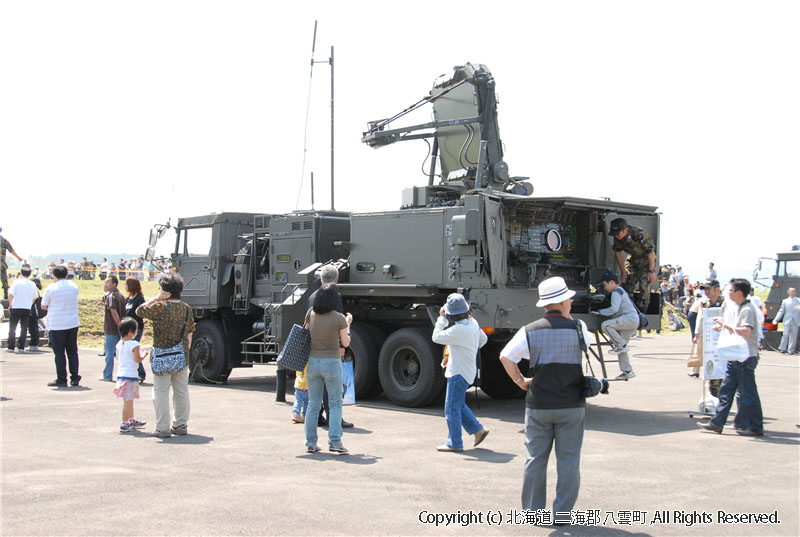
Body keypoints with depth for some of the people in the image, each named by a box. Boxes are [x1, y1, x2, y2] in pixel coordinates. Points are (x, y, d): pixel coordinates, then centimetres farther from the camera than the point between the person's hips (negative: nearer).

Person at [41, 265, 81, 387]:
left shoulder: (51, 288, -9)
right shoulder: (74, 287, 4)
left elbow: (43, 306, 0)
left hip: (56, 325, -4)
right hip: (73, 323, 4)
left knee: (59, 353, 2)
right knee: (72, 351, 11)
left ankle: (61, 379, 5)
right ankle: (74, 378, 10)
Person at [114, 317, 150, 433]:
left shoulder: (119, 344, 8)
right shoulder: (134, 344, -15)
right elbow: (137, 359, -18)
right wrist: (144, 354, 2)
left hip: (120, 374, 9)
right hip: (130, 375, -9)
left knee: (128, 400, 21)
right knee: (128, 400, -4)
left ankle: (132, 420, 34)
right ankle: (124, 424, -3)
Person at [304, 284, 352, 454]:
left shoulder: (311, 314, -3)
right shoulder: (339, 318, -12)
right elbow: (345, 343, -3)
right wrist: (347, 324, 12)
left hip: (313, 362, 4)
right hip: (332, 363, -4)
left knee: (313, 404, 11)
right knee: (335, 404, 6)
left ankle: (310, 442, 11)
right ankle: (334, 441, -3)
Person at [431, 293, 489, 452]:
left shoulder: (458, 329, -26)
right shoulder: (472, 322, 3)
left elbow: (437, 337, -22)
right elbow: (483, 339, 18)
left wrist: (441, 319, -12)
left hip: (459, 373, -10)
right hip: (468, 370, 10)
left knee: (452, 408, -1)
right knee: (458, 405, 21)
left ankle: (454, 443, 6)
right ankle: (478, 430, 25)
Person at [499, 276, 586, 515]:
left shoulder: (530, 331, -3)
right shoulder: (577, 328, -4)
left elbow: (506, 357, -11)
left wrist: (520, 381, 3)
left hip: (538, 405, 1)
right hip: (571, 405, -1)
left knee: (535, 458, 11)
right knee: (568, 460, 7)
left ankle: (533, 509, 18)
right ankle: (562, 512, 10)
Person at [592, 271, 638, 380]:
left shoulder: (616, 292, -6)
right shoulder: (620, 291, 26)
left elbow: (614, 308, -18)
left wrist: (600, 312, -9)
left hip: (630, 318, -10)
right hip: (632, 322, 11)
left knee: (605, 325, -23)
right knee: (621, 349, 10)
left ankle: (621, 345, -16)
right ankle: (627, 371, 11)